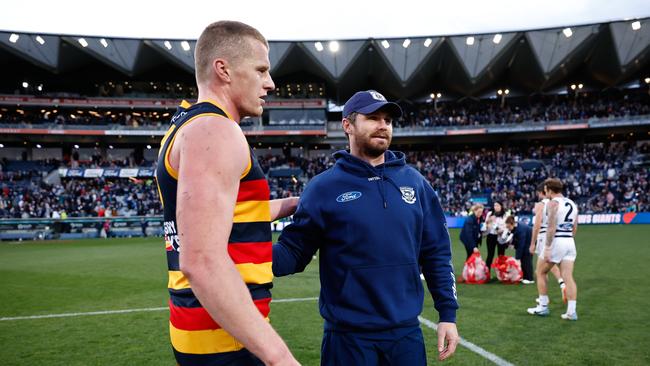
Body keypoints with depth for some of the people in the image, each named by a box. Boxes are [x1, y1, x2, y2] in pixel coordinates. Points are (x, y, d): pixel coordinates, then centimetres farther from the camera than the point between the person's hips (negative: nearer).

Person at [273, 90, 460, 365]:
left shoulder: (415, 183, 4)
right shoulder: (324, 187, -6)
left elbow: (436, 253, 6)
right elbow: (294, 252, -7)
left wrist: (448, 314, 3)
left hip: (406, 333, 3)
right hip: (348, 337, -3)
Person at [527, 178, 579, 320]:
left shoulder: (553, 203, -10)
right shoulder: (572, 204, 14)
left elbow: (551, 227, -18)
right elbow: (574, 228, 18)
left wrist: (547, 248, -18)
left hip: (556, 242, -6)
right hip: (570, 242, 7)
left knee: (541, 273, 10)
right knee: (568, 277, 4)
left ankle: (543, 307, 15)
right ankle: (571, 311, 0)